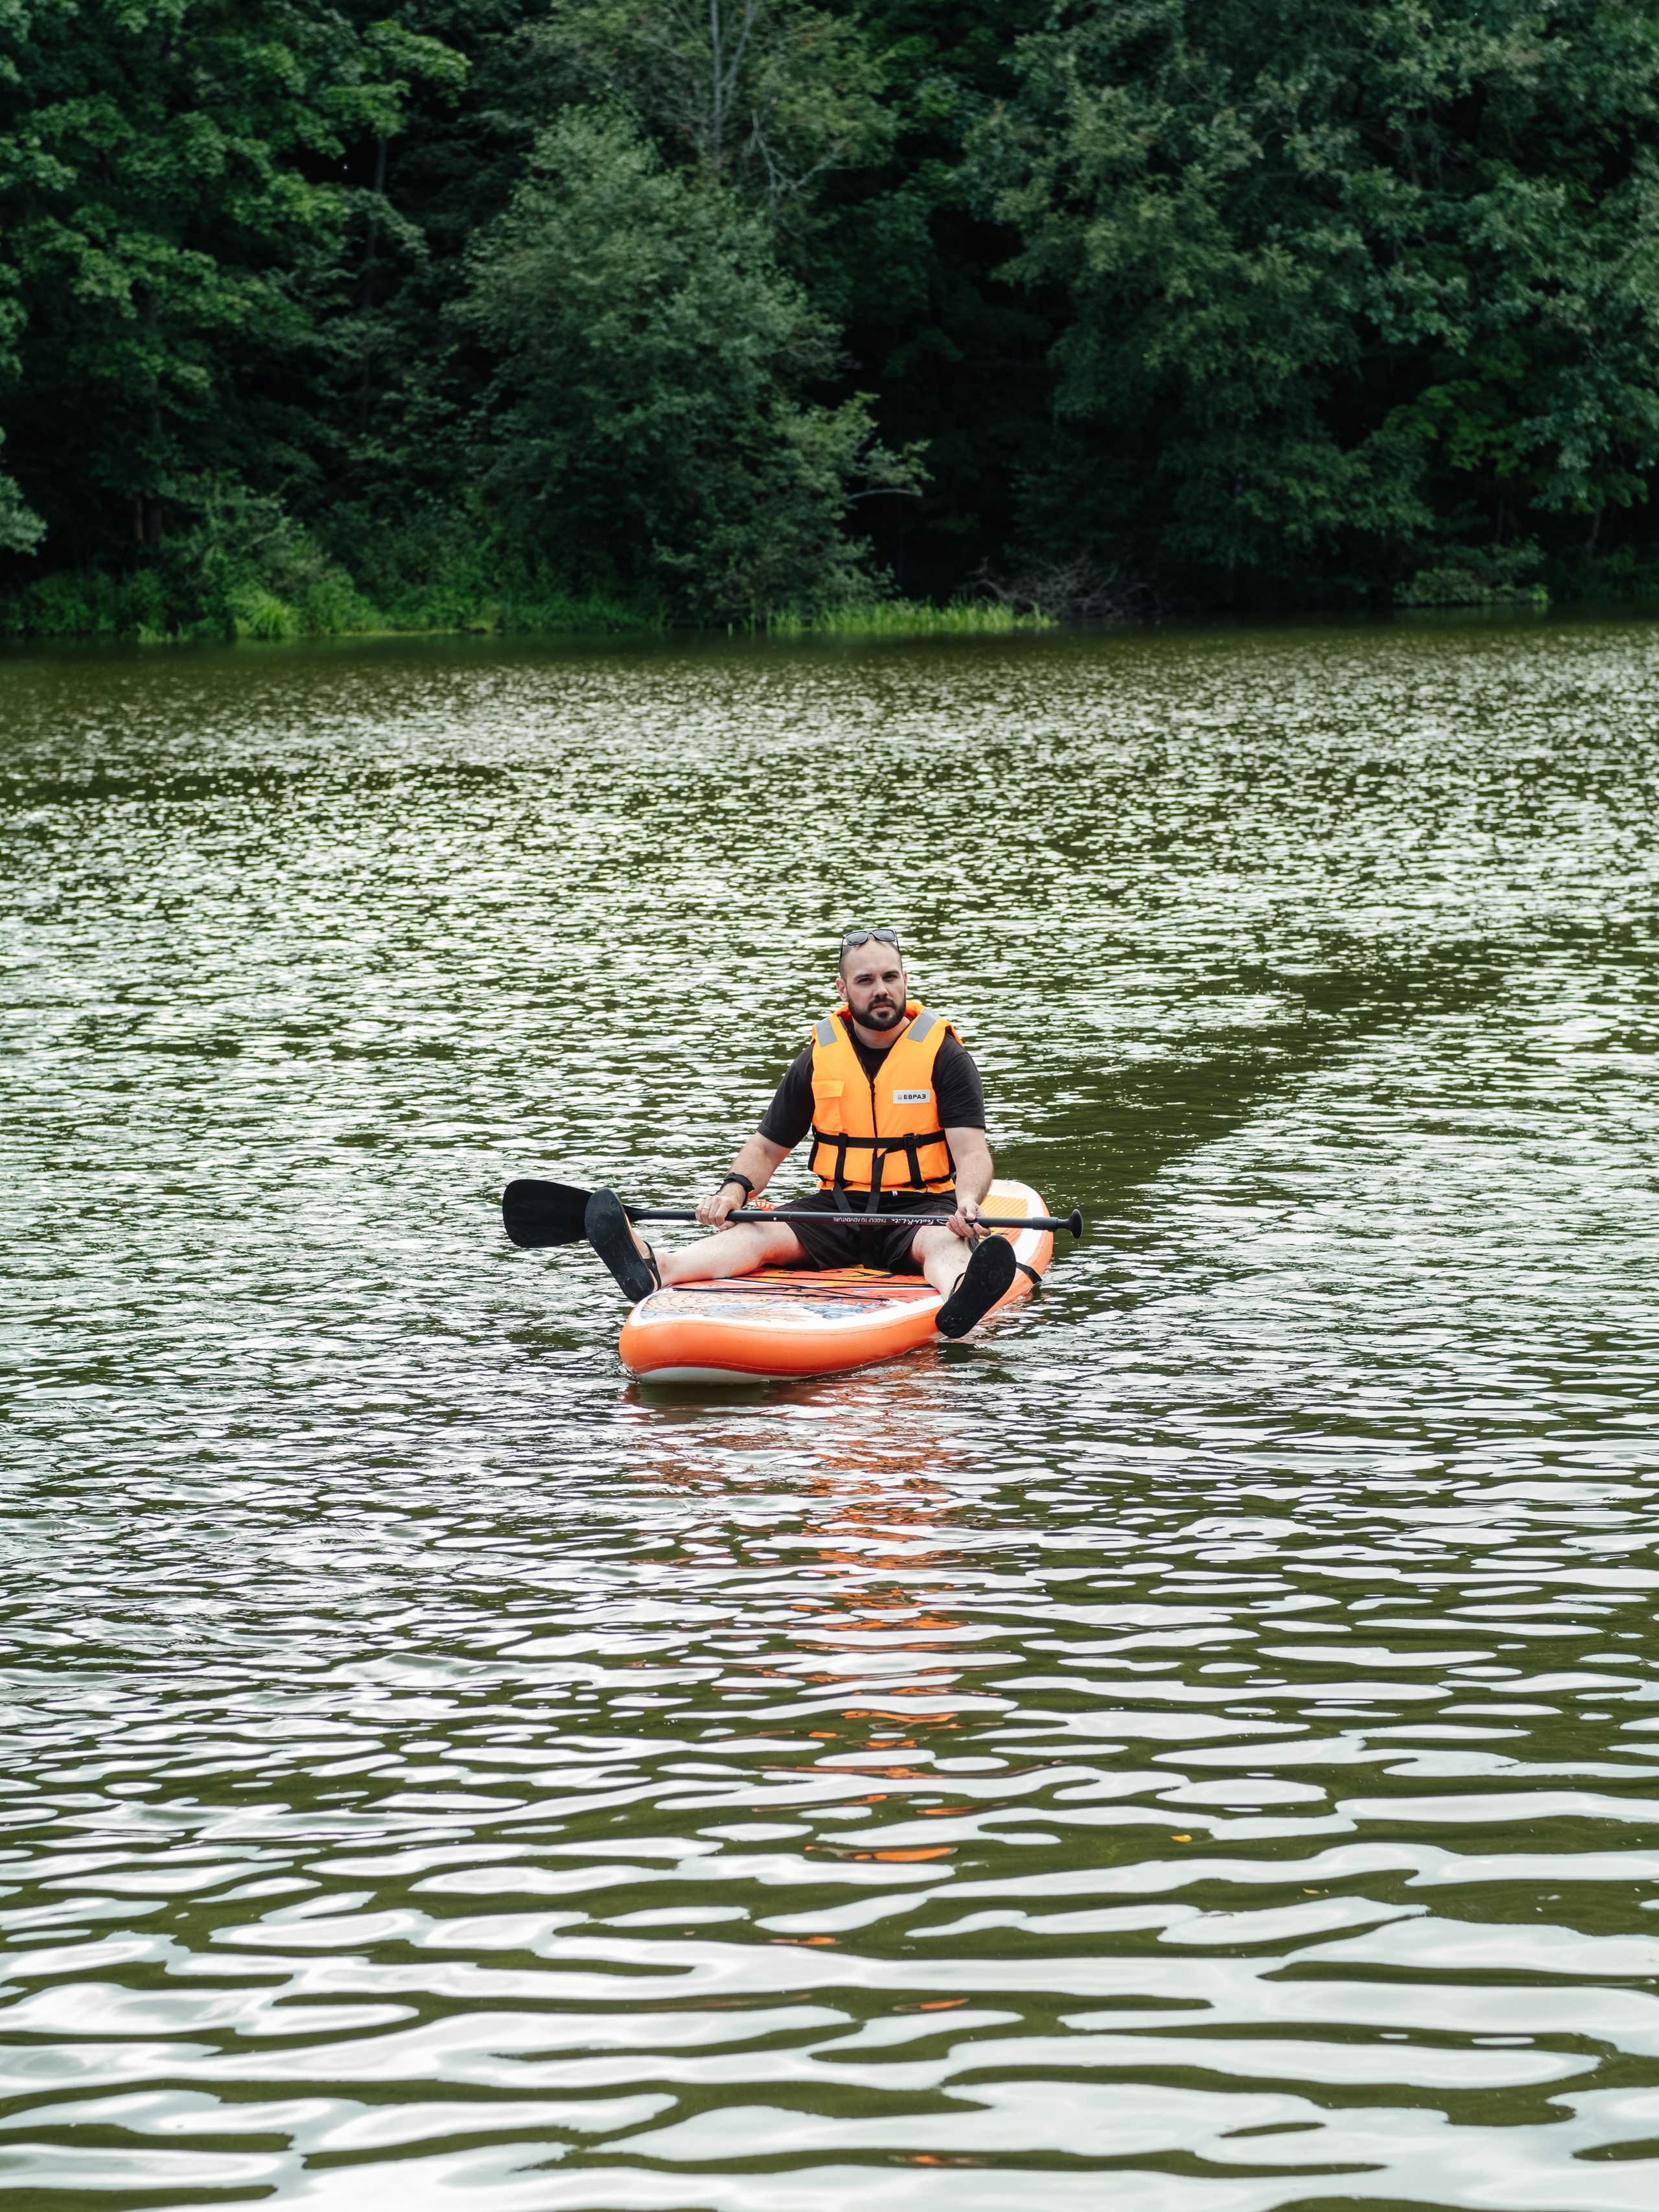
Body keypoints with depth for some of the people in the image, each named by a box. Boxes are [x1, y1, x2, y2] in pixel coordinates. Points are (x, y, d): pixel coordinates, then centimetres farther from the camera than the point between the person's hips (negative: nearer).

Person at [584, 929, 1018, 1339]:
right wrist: (734, 1190, -10)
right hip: (838, 1209, 3)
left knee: (947, 1243, -38)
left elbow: (973, 1153, -12)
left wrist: (967, 1202, -35)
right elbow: (766, 1148, 13)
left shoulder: (944, 1054, -2)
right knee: (758, 1233, -24)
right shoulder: (819, 1059, 7)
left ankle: (959, 1302, -75)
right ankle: (656, 1272, -53)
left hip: (921, 1209, -3)